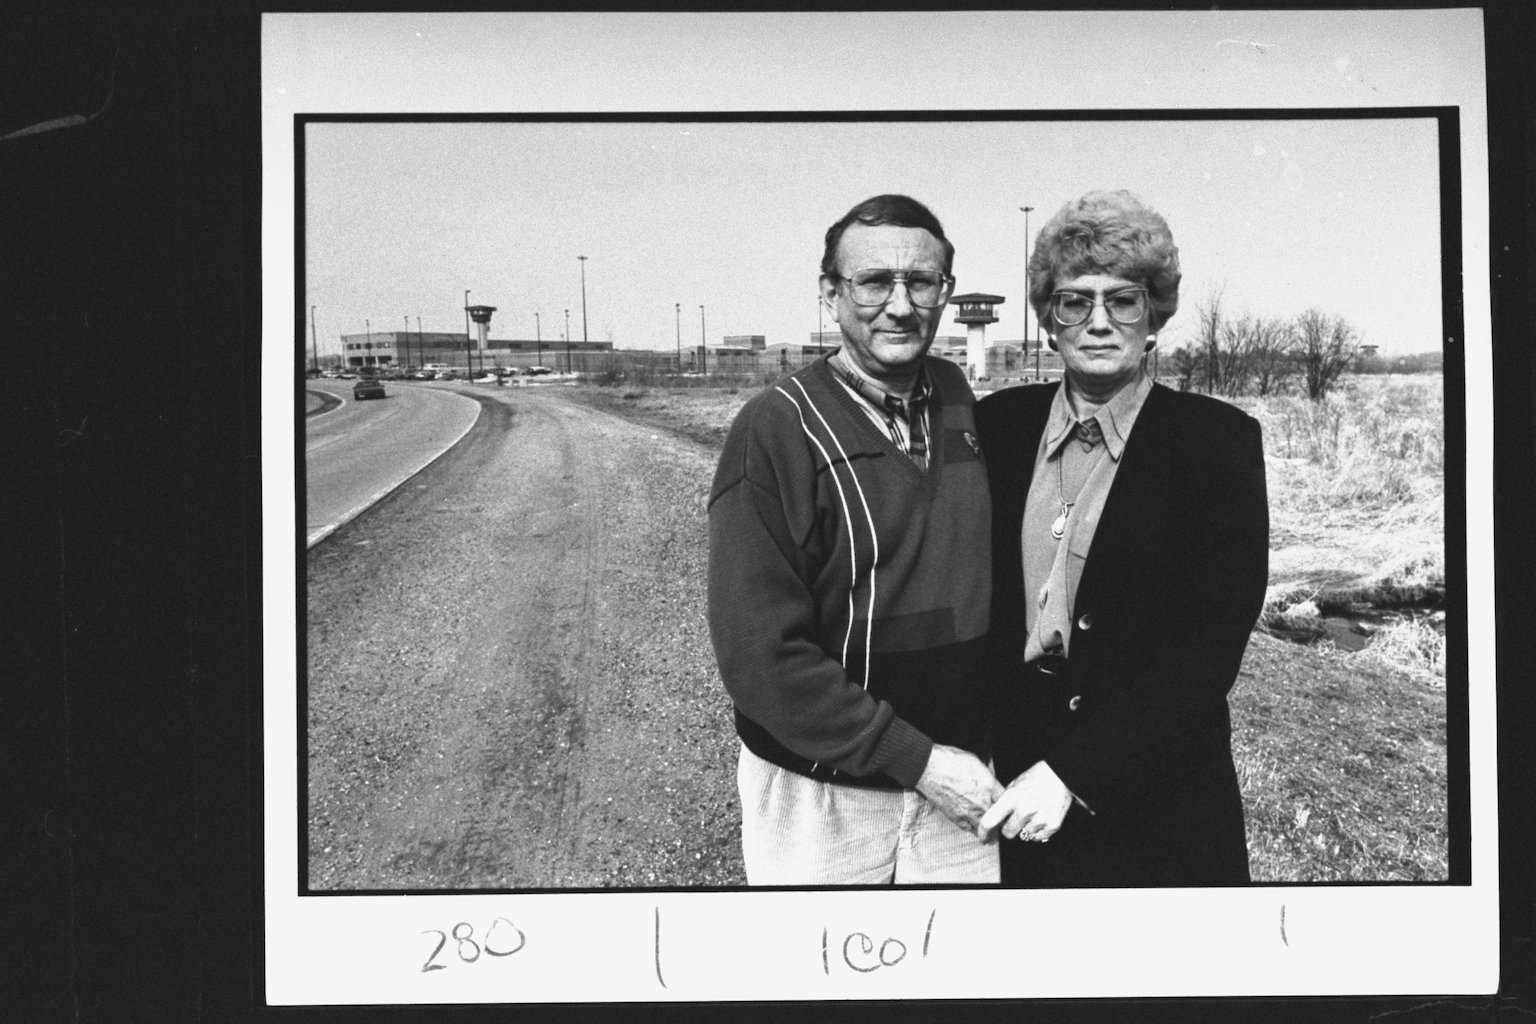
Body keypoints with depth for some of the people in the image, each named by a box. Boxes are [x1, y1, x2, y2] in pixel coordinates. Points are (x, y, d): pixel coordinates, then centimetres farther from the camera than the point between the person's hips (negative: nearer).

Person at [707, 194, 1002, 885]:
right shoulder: (775, 430, -14)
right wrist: (918, 760, -17)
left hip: (956, 780, 4)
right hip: (820, 801, -4)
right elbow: (761, 653, -18)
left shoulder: (957, 401, 2)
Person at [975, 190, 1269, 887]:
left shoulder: (1219, 442, -7)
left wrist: (1073, 771, -20)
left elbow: (1206, 647, -13)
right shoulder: (999, 424, 3)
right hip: (1002, 779, 3)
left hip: (1155, 801, -2)